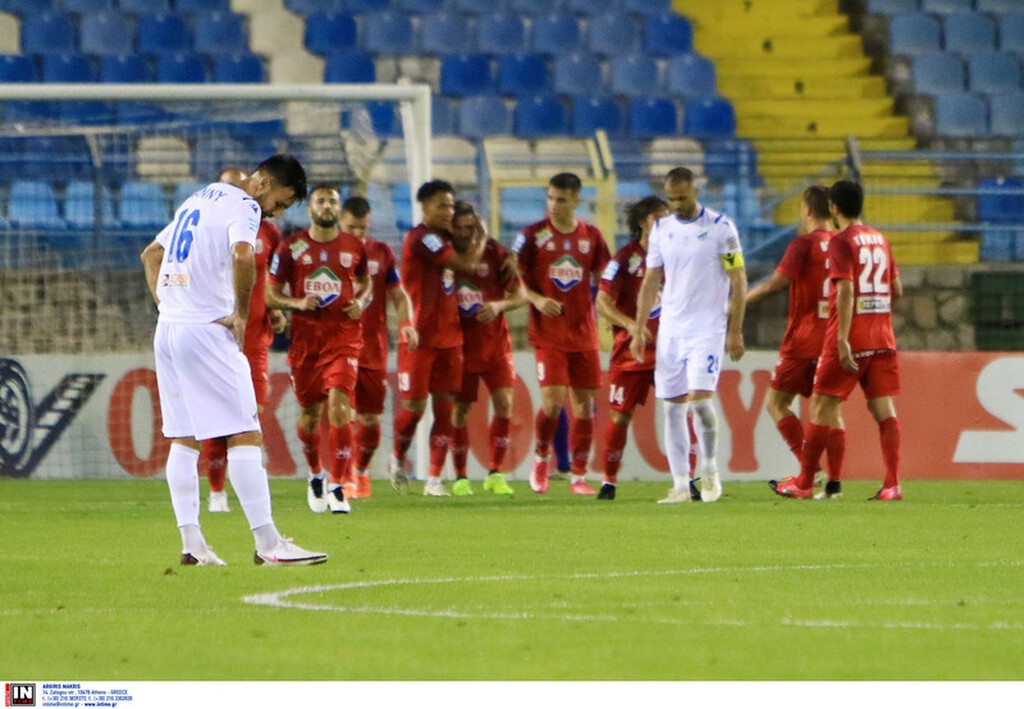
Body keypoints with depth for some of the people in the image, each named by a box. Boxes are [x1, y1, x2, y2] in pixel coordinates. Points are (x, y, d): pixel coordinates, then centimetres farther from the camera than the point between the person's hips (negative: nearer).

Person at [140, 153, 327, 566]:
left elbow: (151, 253, 28)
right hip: (207, 329, -9)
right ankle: (267, 544, -11)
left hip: (167, 330, 9)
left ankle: (191, 543, 7)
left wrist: (165, 304, 17)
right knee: (244, 435, -8)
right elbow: (242, 256, -28)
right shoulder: (243, 206, -8)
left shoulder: (198, 201, 21)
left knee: (184, 439, 10)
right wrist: (241, 314, -16)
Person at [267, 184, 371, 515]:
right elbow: (271, 294, 6)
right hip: (305, 337, 0)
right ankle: (315, 473, 34)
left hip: (344, 336, 0)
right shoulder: (291, 247, 3)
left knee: (339, 406, -16)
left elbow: (365, 283, 24)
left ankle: (336, 487, -13)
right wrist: (297, 303, -13)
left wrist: (361, 303, 1)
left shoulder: (354, 247, 7)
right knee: (310, 413, 7)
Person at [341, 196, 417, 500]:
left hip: (373, 348, 3)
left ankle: (360, 471, 29)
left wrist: (406, 322, -6)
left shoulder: (382, 253, 9)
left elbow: (399, 295, 12)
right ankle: (343, 478, -7)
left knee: (371, 420, 8)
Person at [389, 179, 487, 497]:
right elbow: (465, 264, -19)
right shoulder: (421, 238, -14)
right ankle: (398, 459, 23)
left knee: (445, 405, 1)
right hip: (421, 336, -7)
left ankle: (434, 479, 2)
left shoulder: (444, 238, 14)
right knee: (415, 406, -3)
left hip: (449, 336, 7)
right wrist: (481, 237, -2)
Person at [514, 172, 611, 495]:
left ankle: (578, 476, 10)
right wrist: (537, 299, -17)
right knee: (552, 399, -14)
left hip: (584, 333, 3)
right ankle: (541, 459, 12)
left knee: (584, 404, 1)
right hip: (548, 332, -3)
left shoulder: (591, 236, 7)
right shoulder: (534, 234, -1)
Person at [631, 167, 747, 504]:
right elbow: (650, 282, 15)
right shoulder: (661, 229, 9)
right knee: (672, 406, 1)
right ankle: (680, 483, 5)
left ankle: (709, 467, 4)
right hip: (670, 328, 5)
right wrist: (638, 330, 10)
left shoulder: (720, 227, -4)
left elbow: (738, 281, -3)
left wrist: (735, 331, -8)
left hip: (708, 327, -5)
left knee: (699, 397, -17)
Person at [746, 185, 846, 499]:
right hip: (834, 338, 6)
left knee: (776, 403, 3)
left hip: (804, 337, -6)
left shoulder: (803, 245, -10)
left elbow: (777, 282, -16)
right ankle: (834, 481, 2)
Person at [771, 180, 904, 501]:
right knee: (883, 408, 3)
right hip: (883, 336, 6)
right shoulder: (880, 239, 13)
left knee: (822, 406, 2)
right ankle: (892, 484, -7)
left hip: (850, 339, -6)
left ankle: (804, 483, 7)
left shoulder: (841, 242, -9)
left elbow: (846, 290, -18)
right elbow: (896, 290, 17)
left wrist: (843, 340, -22)